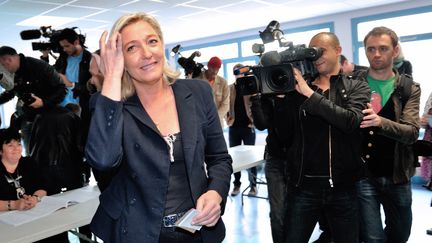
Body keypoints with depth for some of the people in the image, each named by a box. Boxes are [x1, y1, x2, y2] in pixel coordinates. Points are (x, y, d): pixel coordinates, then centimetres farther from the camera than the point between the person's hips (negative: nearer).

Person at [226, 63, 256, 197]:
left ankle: (253, 185, 10)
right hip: (233, 127, 3)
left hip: (248, 126, -2)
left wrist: (254, 120, -10)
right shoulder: (229, 89, 8)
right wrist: (227, 119, -3)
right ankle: (237, 184, 18)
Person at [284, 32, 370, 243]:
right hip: (303, 186, 1)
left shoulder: (357, 87, 3)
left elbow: (351, 121, -18)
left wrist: (310, 93, -19)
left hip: (343, 187, 0)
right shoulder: (297, 88, 5)